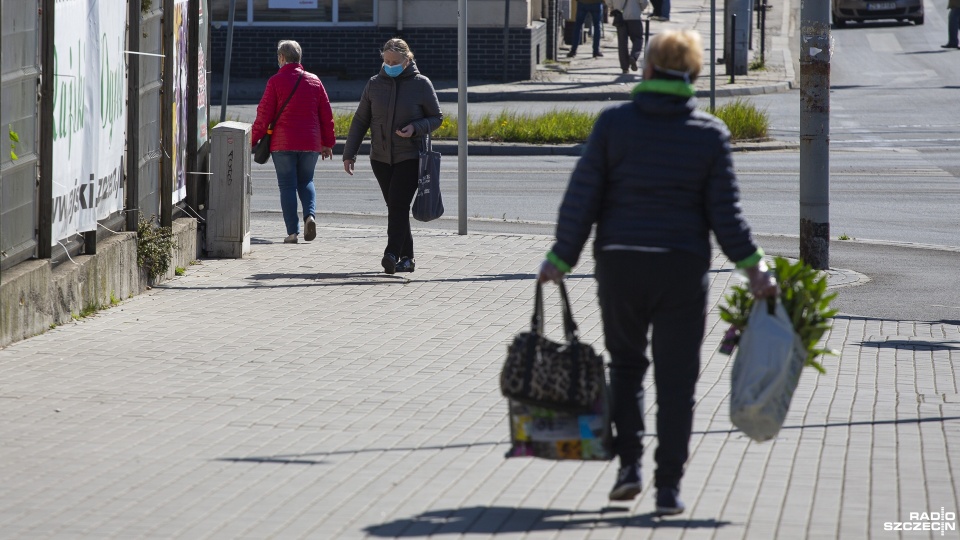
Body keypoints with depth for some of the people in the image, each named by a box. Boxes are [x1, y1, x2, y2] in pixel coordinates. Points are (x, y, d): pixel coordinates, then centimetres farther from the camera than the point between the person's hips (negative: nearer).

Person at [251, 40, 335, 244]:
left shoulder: (276, 81, -5)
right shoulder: (314, 81, 7)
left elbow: (264, 113, -7)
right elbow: (326, 114, 9)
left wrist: (253, 139, 2)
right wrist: (327, 143, 17)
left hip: (283, 143, -3)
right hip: (310, 143, 3)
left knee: (287, 185, 2)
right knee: (306, 181, 17)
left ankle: (292, 231, -4)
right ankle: (310, 215, -9)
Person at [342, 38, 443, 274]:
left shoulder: (421, 84, -3)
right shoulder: (374, 84, 4)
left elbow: (436, 117, 3)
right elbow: (360, 121, 9)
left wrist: (416, 128, -16)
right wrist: (349, 153, 5)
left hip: (410, 157, -4)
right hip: (381, 157, 4)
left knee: (398, 204, -15)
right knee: (394, 207, 6)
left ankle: (392, 254, -20)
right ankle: (407, 257, 13)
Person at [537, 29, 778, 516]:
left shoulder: (613, 123, -3)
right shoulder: (710, 133, -1)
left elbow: (582, 197, -3)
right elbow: (724, 210, -3)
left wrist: (561, 258, 1)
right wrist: (752, 265, 3)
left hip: (619, 262, 0)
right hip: (683, 267, 0)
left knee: (625, 361, 19)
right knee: (676, 378, 4)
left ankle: (628, 462, 8)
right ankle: (668, 486, 1)